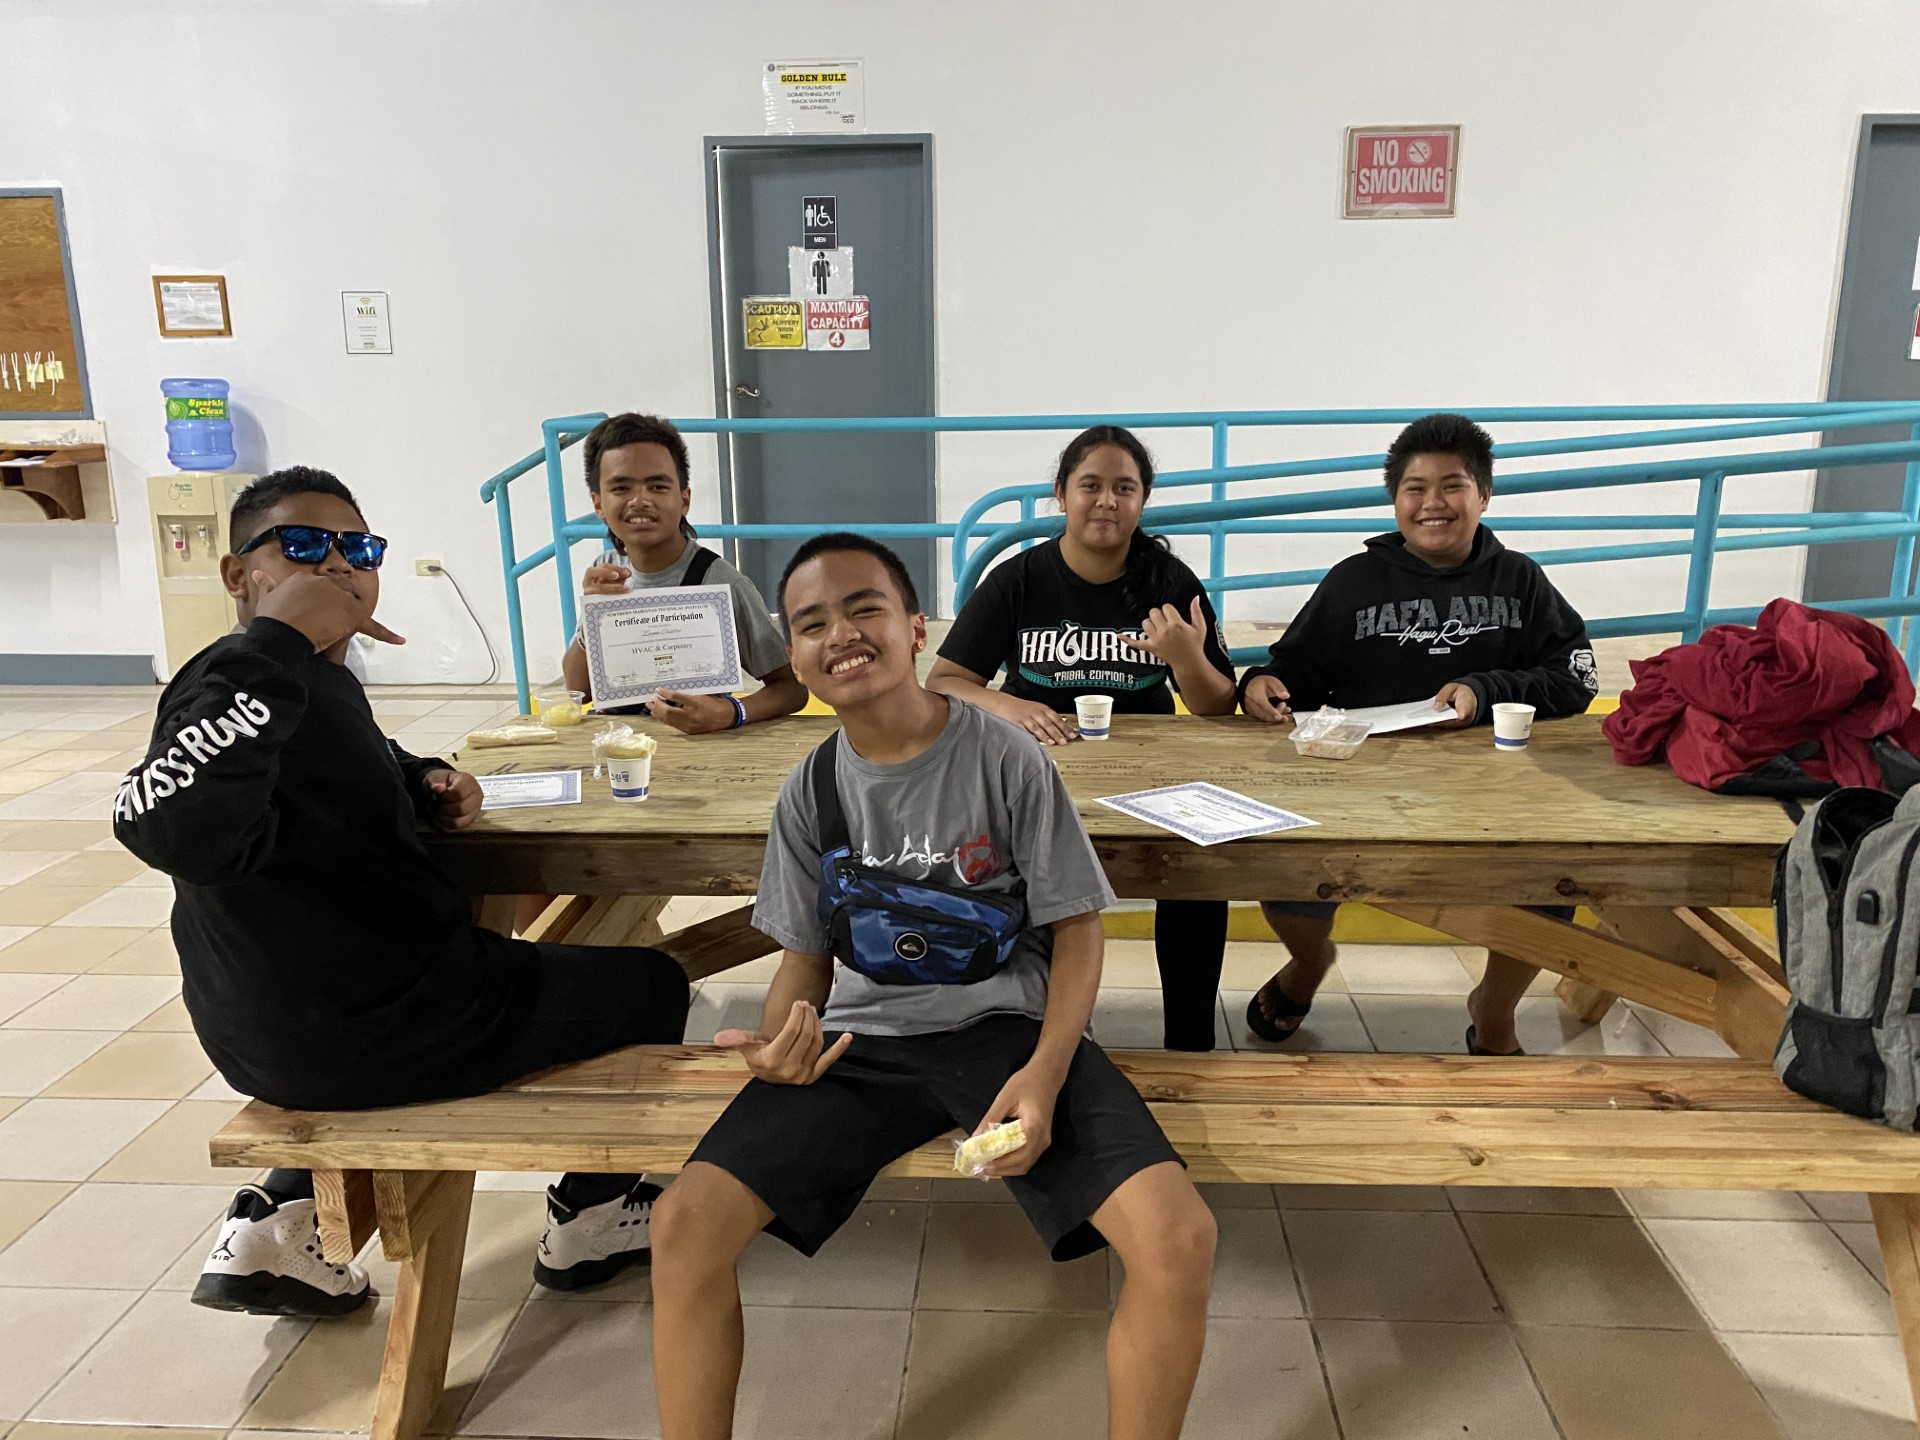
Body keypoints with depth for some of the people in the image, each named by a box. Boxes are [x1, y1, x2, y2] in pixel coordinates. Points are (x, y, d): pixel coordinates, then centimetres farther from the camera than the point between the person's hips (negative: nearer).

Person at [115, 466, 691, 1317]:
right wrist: (277, 643, -41)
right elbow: (172, 826, -42)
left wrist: (424, 782, 7)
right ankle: (592, 1217, 24)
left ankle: (278, 1216, 28)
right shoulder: (244, 681, -23)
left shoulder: (319, 680, 8)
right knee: (648, 986, 4)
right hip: (349, 1032, -10)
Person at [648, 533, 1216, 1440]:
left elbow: (1077, 929, -3)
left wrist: (1044, 1073, -19)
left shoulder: (1006, 758, -9)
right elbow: (808, 957, 10)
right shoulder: (810, 791, 2)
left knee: (1180, 1238, -24)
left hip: (1007, 1027, -2)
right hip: (863, 1039, 3)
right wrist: (780, 1040, -14)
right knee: (684, 1226, -16)